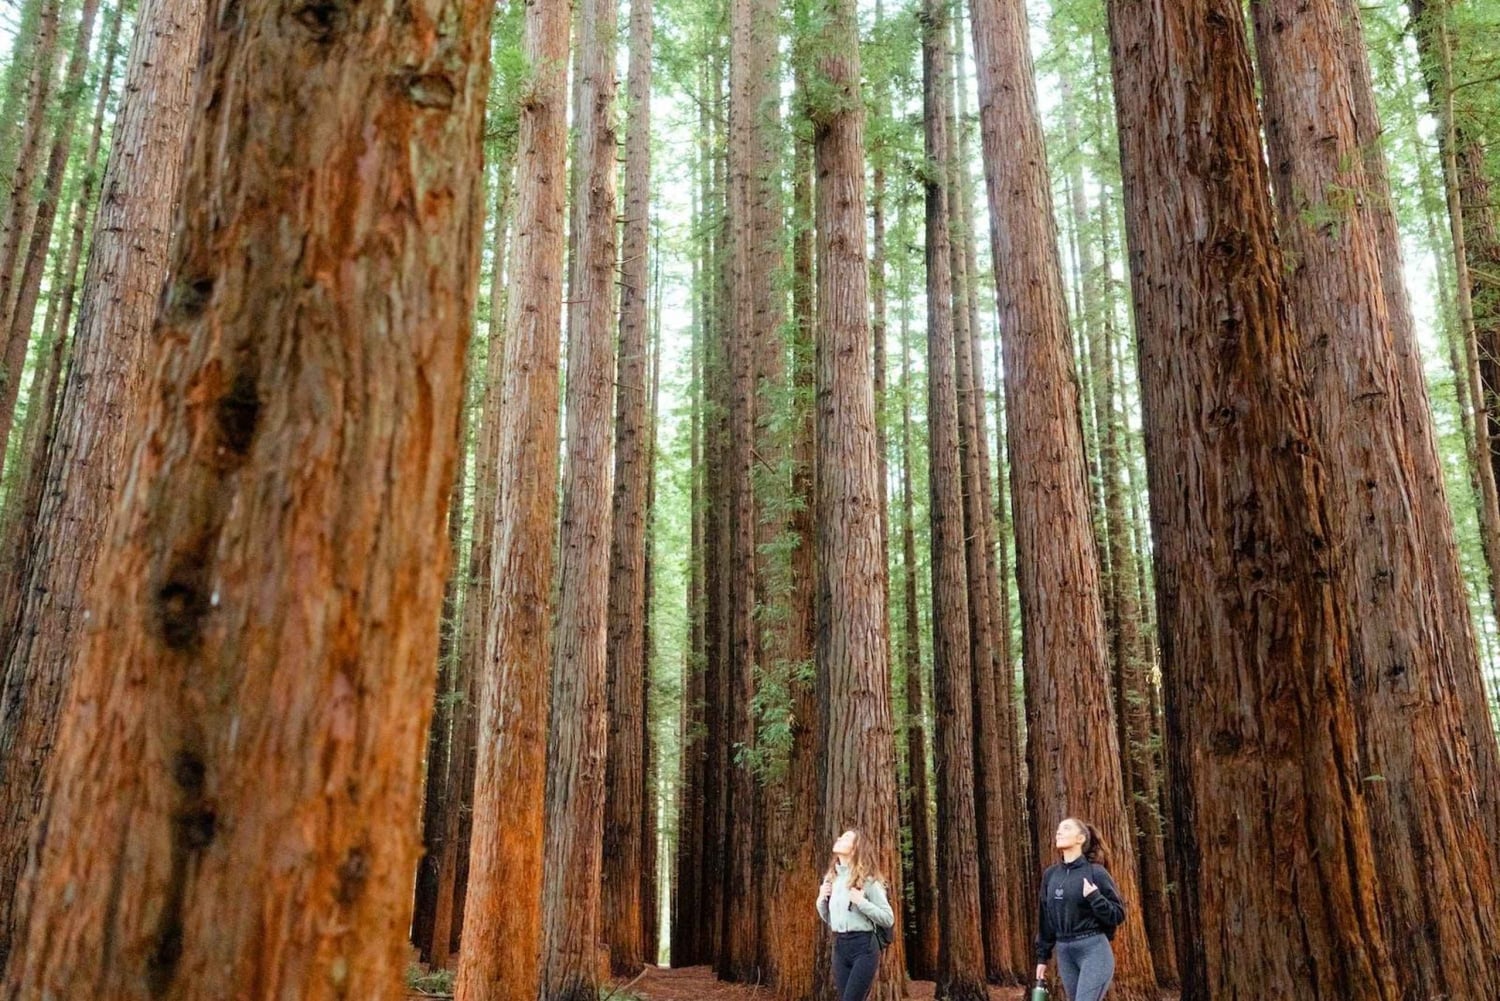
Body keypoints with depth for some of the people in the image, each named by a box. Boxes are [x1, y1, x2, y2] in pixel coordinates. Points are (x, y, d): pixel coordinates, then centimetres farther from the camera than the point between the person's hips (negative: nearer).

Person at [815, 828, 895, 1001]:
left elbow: (889, 919, -8)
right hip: (839, 947, 6)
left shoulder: (867, 879, -8)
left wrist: (861, 902, -18)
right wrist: (821, 901, 2)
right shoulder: (831, 878, 11)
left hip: (863, 947, -6)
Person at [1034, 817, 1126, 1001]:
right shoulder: (1050, 874, 9)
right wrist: (1042, 957, 16)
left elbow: (1118, 915, -5)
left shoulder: (1095, 872, -7)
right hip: (1064, 952, 6)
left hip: (1093, 950, -6)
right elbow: (1045, 918, 15)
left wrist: (1094, 898, -21)